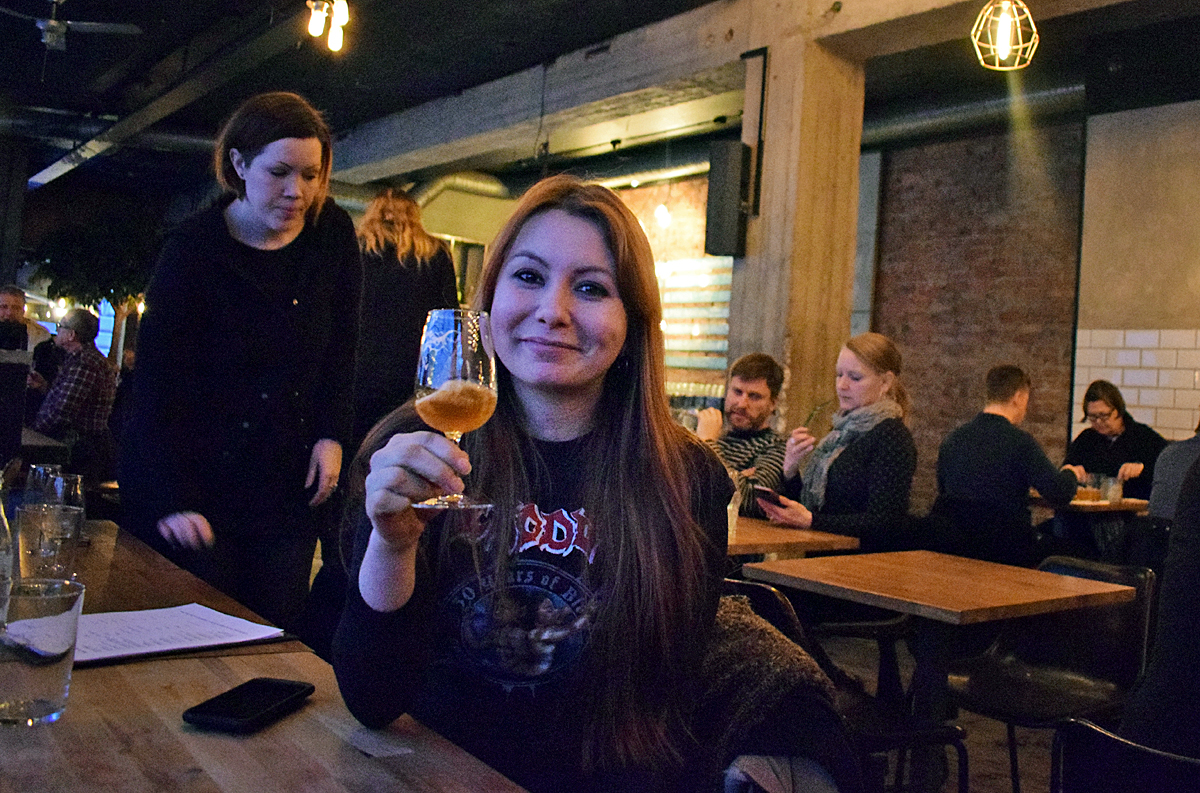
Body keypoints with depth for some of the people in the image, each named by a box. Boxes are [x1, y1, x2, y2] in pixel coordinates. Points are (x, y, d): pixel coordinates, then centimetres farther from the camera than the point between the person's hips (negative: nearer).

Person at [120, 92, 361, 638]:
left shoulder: (332, 234, 1)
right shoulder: (193, 249, -11)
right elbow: (156, 381, -12)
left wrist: (331, 436, 1)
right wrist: (172, 501, -18)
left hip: (286, 489, 3)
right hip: (197, 483, -3)